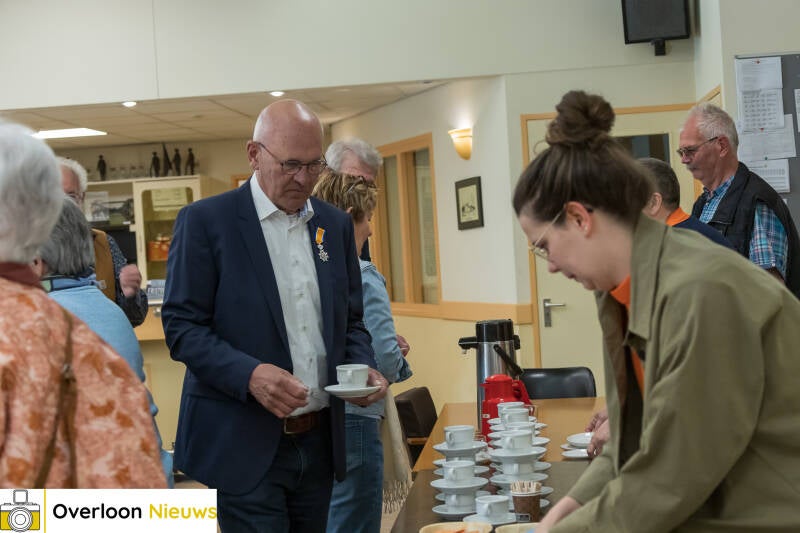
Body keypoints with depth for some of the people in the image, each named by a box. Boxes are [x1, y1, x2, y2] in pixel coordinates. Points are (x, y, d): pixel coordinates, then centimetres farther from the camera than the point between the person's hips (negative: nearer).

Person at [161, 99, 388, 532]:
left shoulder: (335, 224, 11)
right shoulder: (204, 221, -6)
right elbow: (181, 326, -9)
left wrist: (362, 368, -4)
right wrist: (249, 374, -24)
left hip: (319, 443, 5)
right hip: (244, 446, -5)